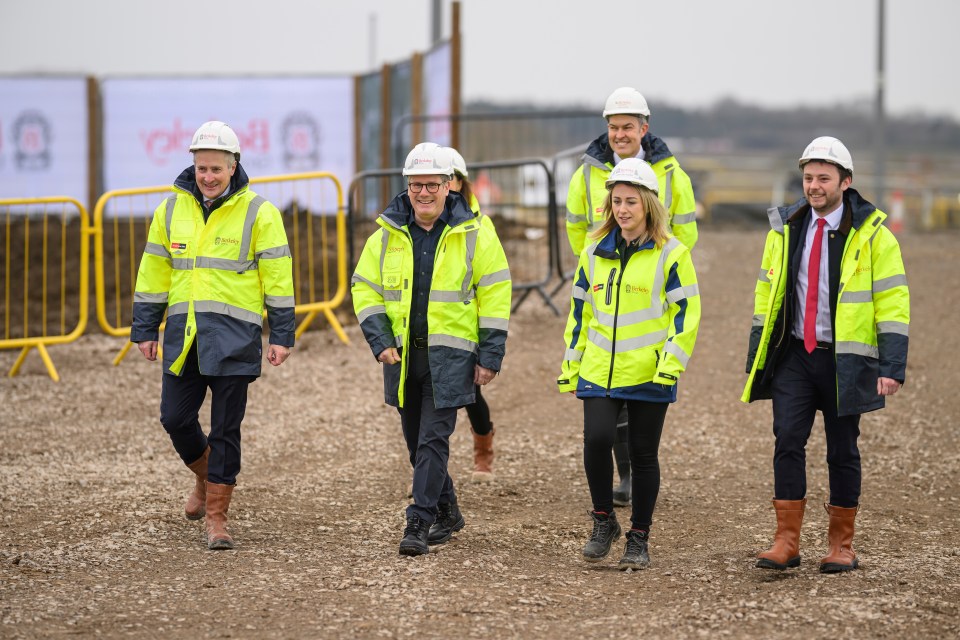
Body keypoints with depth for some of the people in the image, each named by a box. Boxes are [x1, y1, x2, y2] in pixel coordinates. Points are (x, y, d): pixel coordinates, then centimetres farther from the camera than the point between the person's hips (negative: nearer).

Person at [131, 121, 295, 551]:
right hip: (183, 333, 4)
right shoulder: (171, 210, 9)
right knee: (175, 418, 4)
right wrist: (145, 329, 12)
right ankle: (205, 476, 34)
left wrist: (281, 335, -4)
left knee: (225, 429, -1)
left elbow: (278, 277, -1)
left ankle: (216, 517, 8)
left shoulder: (257, 213, -2)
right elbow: (154, 273, 14)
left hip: (234, 336, -4)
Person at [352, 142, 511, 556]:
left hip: (450, 355, -4)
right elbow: (365, 289, 9)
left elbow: (495, 296, -2)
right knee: (416, 442, 13)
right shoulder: (387, 234, 5)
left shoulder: (474, 234, -4)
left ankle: (419, 523, -10)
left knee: (433, 440, -11)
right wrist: (380, 341, -4)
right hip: (402, 354, 4)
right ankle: (447, 513, 30)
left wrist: (490, 356, -6)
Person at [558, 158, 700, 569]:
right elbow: (580, 310, 17)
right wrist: (570, 365, 15)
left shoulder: (670, 254, -3)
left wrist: (672, 363, -13)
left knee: (643, 454, 4)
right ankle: (603, 521, 6)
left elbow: (686, 312, -4)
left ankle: (639, 539, 16)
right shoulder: (596, 252, 11)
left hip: (648, 374, -3)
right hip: (599, 370, 3)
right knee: (596, 439, -15)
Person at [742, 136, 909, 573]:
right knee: (787, 442, -8)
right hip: (794, 357, 3)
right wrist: (756, 360, 10)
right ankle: (786, 542, -4)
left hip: (846, 362, -3)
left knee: (842, 451, 5)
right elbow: (766, 296, 13)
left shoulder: (872, 235, -4)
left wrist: (892, 366, -13)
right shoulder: (784, 230, 7)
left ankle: (841, 545, 16)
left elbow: (893, 303, -5)